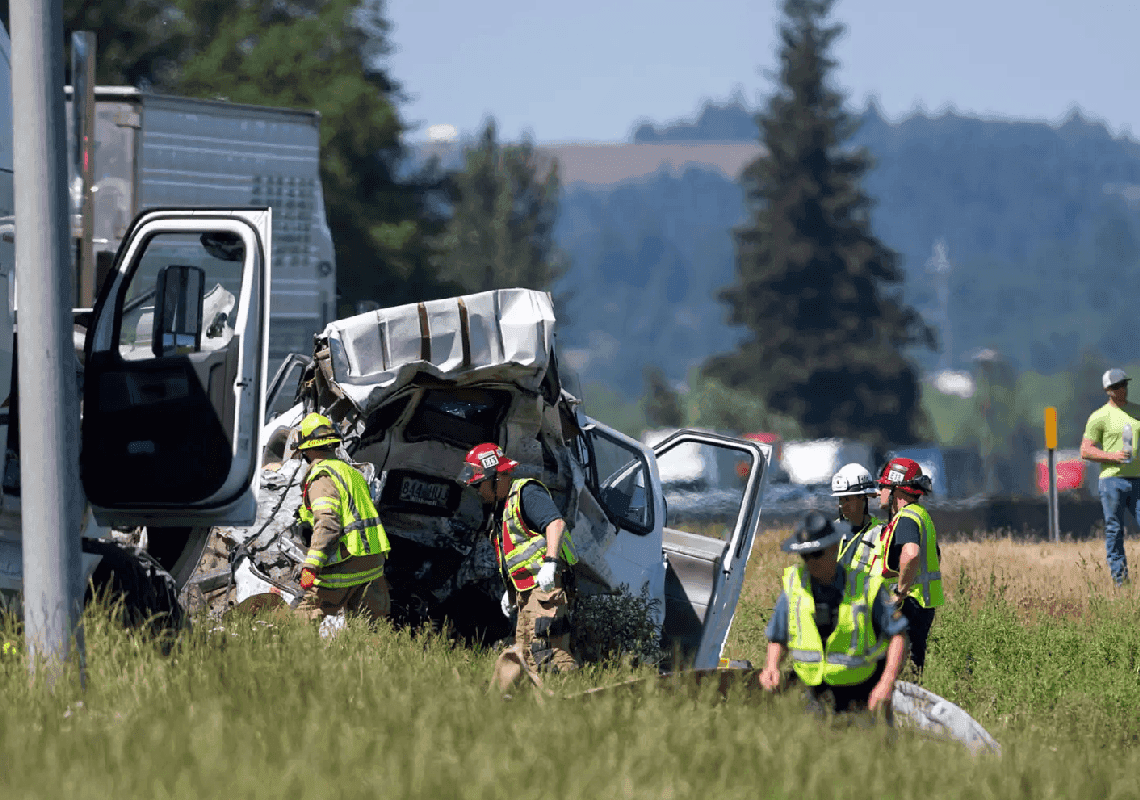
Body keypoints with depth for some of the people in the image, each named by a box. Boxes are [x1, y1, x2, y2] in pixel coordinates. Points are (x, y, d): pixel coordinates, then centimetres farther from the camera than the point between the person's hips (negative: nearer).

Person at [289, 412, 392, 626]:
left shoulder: (321, 477, -11)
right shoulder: (351, 471, 18)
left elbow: (327, 525, -23)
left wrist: (311, 566, -27)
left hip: (345, 566, -8)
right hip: (373, 563, 8)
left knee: (306, 622, -1)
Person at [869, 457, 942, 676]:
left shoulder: (906, 519, -16)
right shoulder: (922, 516, 19)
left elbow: (911, 554, -37)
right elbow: (936, 558, 32)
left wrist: (901, 592, -25)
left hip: (907, 607, -10)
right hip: (924, 607, 10)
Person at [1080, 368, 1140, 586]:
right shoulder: (1099, 417, 1)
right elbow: (1085, 451, -1)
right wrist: (1112, 456, -14)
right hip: (1112, 479, -3)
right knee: (1114, 532, -1)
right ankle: (1119, 578, 4)